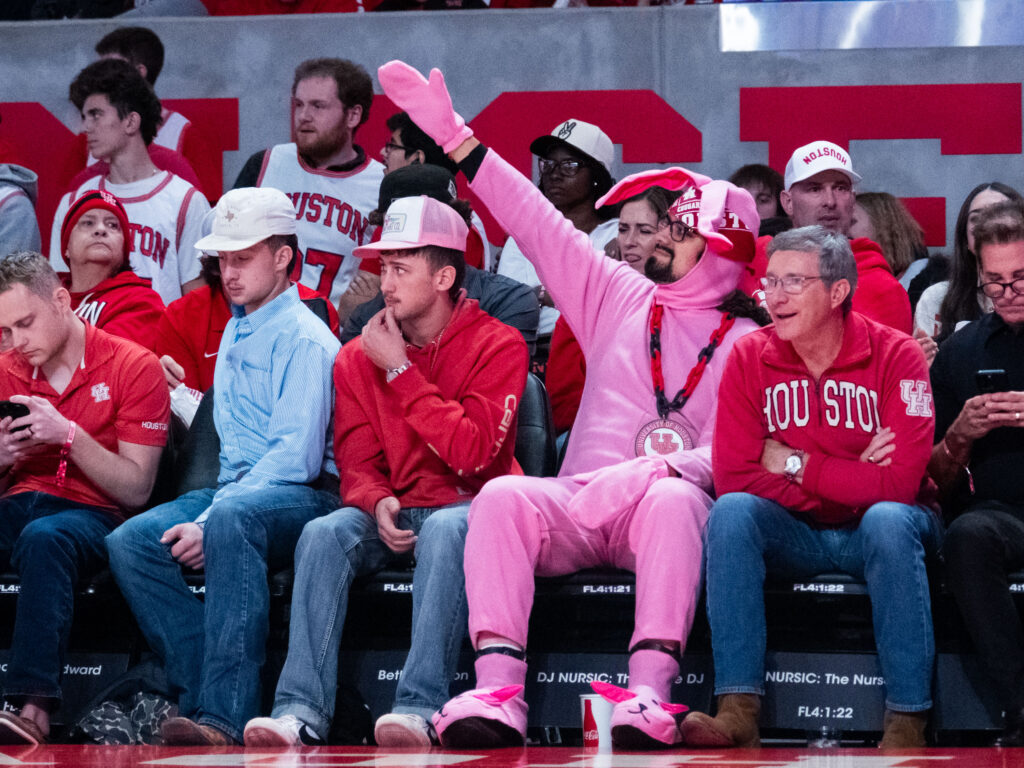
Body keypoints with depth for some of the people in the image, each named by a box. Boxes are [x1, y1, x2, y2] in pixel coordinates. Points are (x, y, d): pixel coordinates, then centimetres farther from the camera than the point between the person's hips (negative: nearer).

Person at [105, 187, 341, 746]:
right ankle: (200, 697, -25)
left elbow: (297, 457, -16)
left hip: (302, 496, -8)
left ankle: (225, 715, -45)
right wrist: (204, 516, 15)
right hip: (238, 488, 8)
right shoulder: (235, 331, 24)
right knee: (128, 543, -18)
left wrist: (209, 521, -22)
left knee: (231, 520, -41)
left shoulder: (305, 339, -6)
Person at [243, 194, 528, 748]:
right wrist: (378, 504, -17)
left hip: (469, 506, -4)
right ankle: (301, 711, -35)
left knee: (446, 529, -38)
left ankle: (420, 707, -46)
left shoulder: (497, 345, -5)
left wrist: (400, 371, -14)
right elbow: (356, 462, 8)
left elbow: (472, 452, -17)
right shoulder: (359, 358, 10)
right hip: (395, 513, 4)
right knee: (324, 534, -27)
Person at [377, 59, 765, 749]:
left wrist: (657, 471, -24)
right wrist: (452, 134, 14)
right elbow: (536, 222, 18)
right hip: (577, 508, 4)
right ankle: (497, 692, -40)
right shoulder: (619, 299, 21)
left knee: (676, 499, -38)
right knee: (502, 496, -27)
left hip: (662, 502, -3)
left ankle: (649, 694, -49)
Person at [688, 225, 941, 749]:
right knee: (731, 511, -27)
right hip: (794, 534, 2)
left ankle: (907, 721, -33)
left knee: (888, 519, -35)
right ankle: (738, 711, -33)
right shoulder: (750, 357, -4)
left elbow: (899, 484, -21)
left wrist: (797, 465, -16)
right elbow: (734, 477, -14)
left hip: (880, 530, -2)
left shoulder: (895, 356, -12)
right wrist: (850, 481, -20)